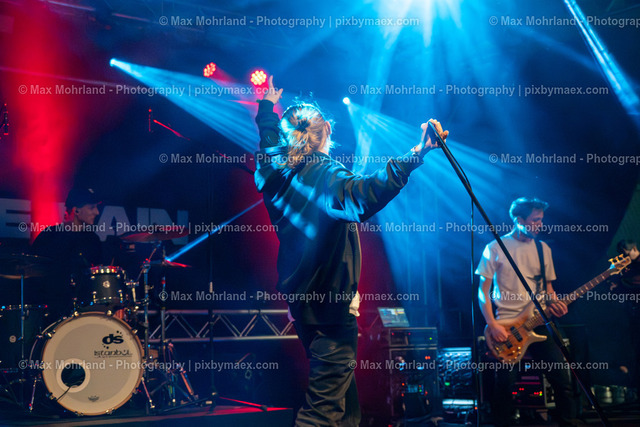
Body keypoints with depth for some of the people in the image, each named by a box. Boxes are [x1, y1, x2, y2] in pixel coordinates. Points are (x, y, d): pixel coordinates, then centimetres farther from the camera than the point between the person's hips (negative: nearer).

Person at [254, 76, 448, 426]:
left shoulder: (276, 173, 4)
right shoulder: (326, 176, -18)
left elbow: (269, 141, 27)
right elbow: (363, 195, -40)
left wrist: (267, 107, 45)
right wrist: (416, 155, -48)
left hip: (300, 301, 9)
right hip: (330, 304, -8)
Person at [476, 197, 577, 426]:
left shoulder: (543, 249, 12)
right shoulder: (496, 248, -2)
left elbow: (548, 287, 18)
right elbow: (483, 290, -2)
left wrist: (554, 304, -4)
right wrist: (492, 325, -11)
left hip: (537, 323, 4)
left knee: (562, 378, -3)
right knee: (505, 383, -8)